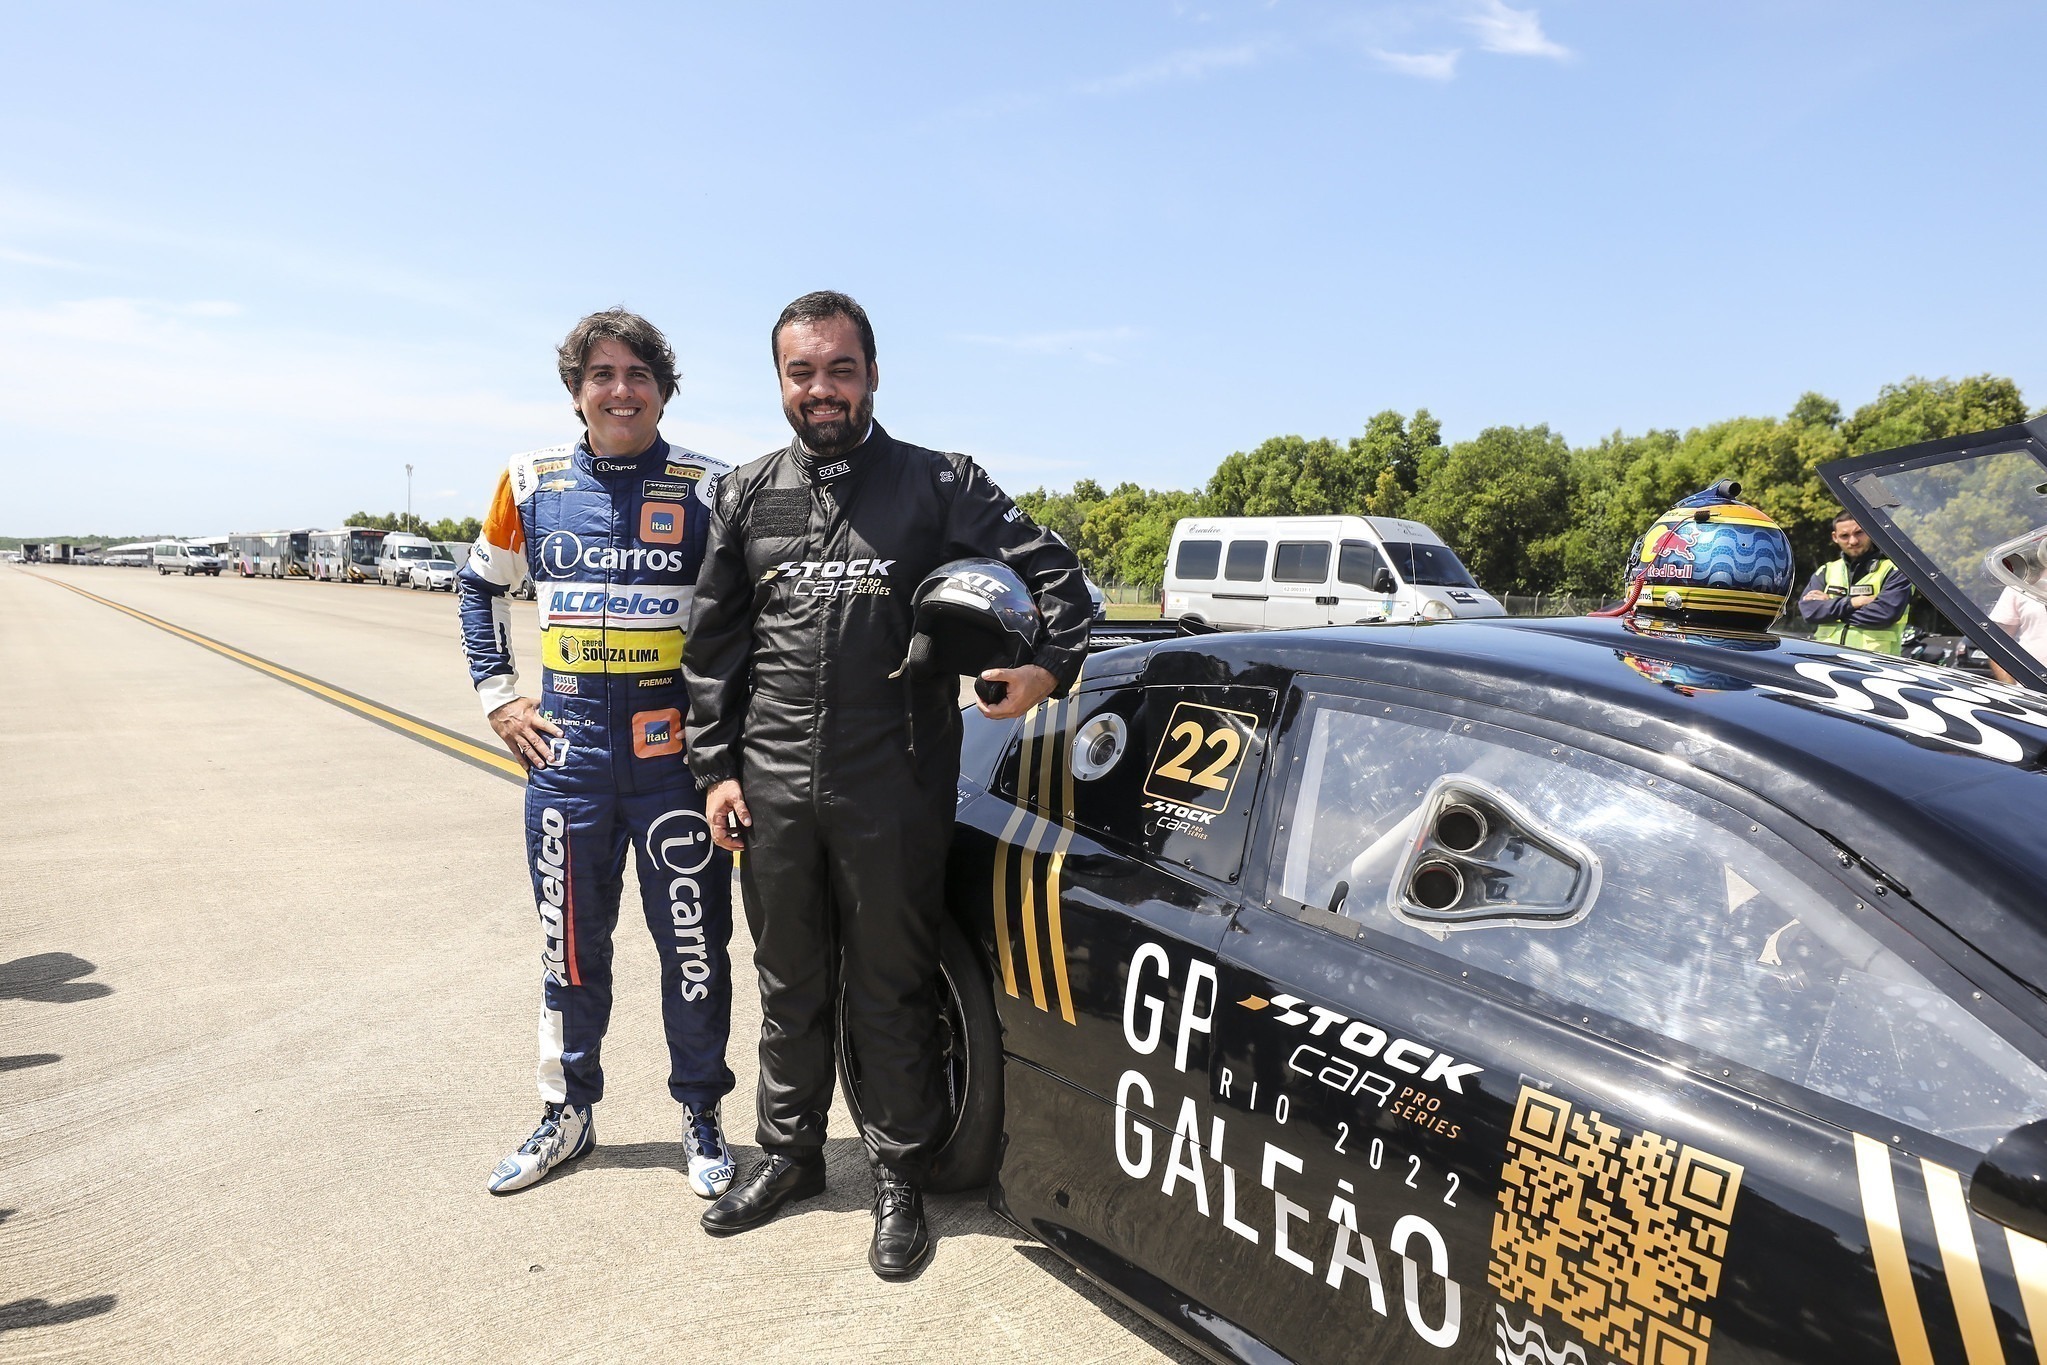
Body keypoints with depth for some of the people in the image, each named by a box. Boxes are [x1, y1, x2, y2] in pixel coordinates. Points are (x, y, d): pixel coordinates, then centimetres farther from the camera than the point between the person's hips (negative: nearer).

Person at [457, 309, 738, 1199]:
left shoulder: (707, 487, -3)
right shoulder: (531, 482, 5)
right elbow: (480, 585, 19)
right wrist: (496, 694, 10)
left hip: (673, 750, -2)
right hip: (565, 750, 3)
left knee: (693, 941, 5)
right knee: (569, 943, 14)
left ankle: (701, 1116, 24)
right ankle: (567, 1112, 32)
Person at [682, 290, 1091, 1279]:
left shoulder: (938, 484, -1)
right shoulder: (747, 497, 9)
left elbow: (1052, 571, 2)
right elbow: (713, 643, 12)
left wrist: (1049, 664, -15)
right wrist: (716, 767, 7)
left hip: (893, 793, -3)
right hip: (772, 790, 4)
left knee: (892, 992, 8)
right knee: (790, 985, 18)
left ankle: (899, 1178, 26)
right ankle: (790, 1153, 38)